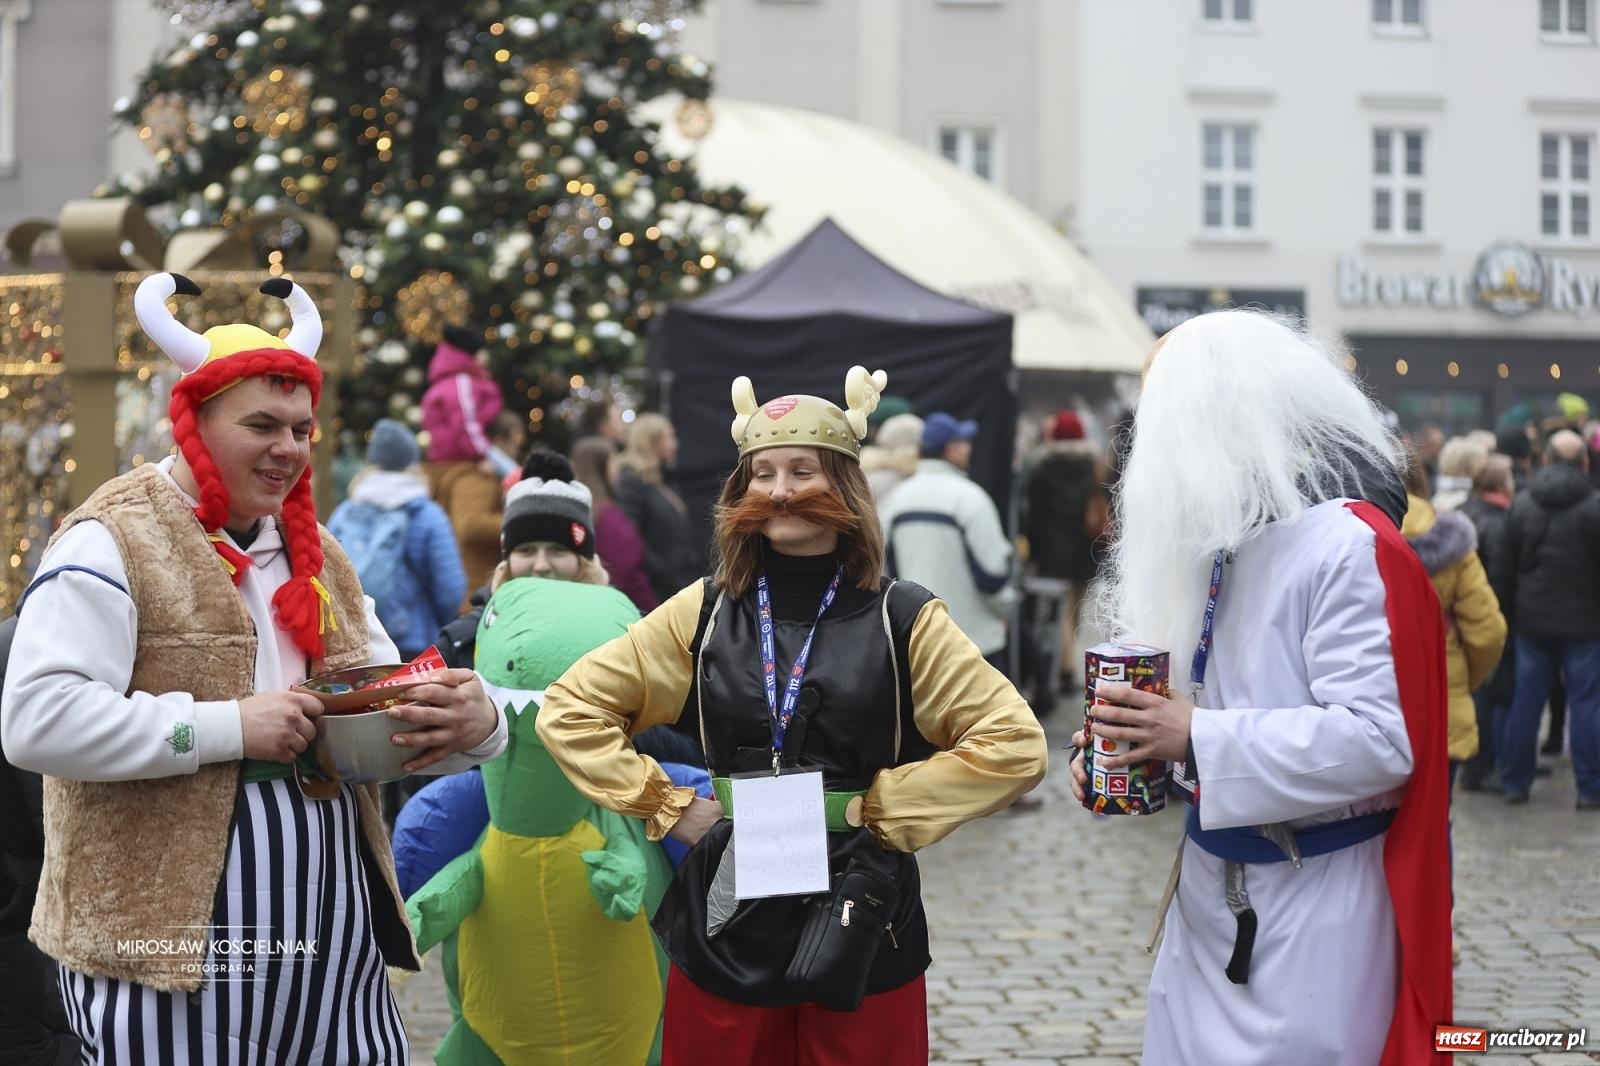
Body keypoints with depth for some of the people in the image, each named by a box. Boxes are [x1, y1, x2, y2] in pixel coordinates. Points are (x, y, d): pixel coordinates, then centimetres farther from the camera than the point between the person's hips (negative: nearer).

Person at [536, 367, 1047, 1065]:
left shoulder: (902, 620, -1)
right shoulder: (706, 614, 4)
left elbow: (1014, 743, -6)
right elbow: (570, 708, 7)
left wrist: (883, 809, -8)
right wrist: (668, 807, -1)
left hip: (861, 924, -1)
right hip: (728, 923, 2)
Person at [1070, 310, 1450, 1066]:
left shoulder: (1350, 549, -18)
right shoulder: (1218, 541, 10)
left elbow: (1378, 739, -26)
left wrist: (1199, 740, -24)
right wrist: (1134, 747, 0)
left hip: (1314, 912, -8)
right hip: (1212, 893, 8)